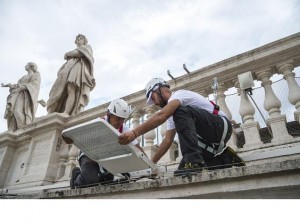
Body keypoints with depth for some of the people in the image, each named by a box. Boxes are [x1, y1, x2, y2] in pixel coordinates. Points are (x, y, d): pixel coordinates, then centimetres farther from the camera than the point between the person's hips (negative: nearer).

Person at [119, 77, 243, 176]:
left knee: (181, 112, -29)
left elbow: (161, 116, -30)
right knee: (184, 168, 2)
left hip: (221, 125, -9)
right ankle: (224, 159, 16)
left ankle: (193, 162, -33)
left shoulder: (179, 94, -10)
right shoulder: (172, 114, 18)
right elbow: (168, 140, 13)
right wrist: (151, 162, 7)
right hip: (212, 143, 10)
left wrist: (135, 133, -36)